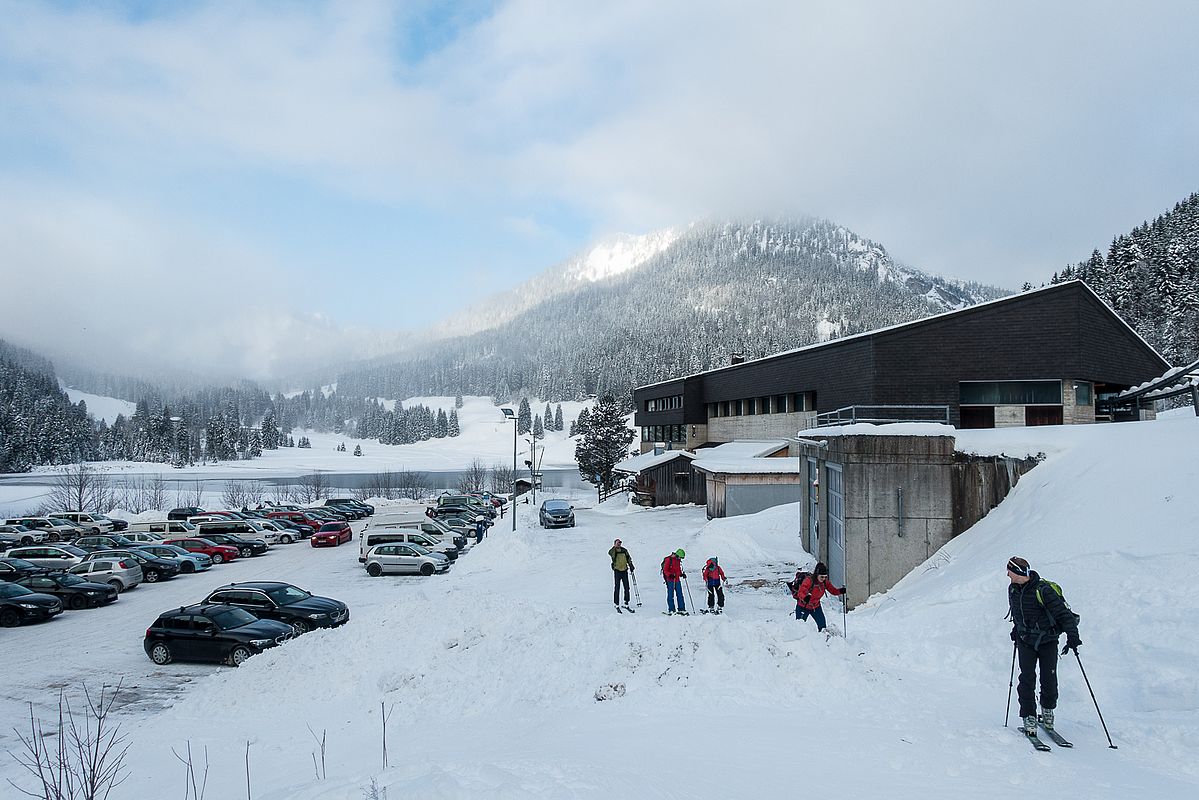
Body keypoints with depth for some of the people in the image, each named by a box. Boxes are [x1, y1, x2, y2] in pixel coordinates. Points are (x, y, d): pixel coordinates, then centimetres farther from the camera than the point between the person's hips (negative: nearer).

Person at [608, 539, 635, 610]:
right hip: (617, 571, -4)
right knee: (617, 588, -1)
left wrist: (631, 566, 8)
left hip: (624, 571, 4)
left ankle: (626, 604, 18)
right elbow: (610, 553, -30)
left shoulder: (624, 551, 4)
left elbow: (628, 559, 17)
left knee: (627, 588, 7)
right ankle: (617, 605, 7)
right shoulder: (613, 552, -7)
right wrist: (615, 547, -36)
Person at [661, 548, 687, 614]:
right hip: (670, 580, -7)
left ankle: (681, 609, 9)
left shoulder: (678, 560, 14)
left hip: (677, 580, 7)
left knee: (680, 594, 6)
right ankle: (671, 610, -2)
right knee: (671, 595, -4)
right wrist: (670, 575, -27)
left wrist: (682, 574, 5)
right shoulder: (668, 559, -9)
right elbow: (665, 570, -11)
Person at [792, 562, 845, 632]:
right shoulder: (808, 580, -29)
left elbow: (833, 590, -4)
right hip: (803, 607, -5)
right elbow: (800, 593, -39)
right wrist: (805, 598, -60)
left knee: (822, 625, 0)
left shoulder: (824, 582, -9)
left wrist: (841, 591, -25)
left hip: (816, 606, 5)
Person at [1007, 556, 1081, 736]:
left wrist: (1072, 635, -28)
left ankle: (1048, 710, 24)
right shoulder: (1013, 589, 1)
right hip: (1025, 641, 4)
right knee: (1027, 679, -8)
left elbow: (1063, 613, -21)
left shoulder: (1043, 590, -21)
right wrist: (1017, 629, 27)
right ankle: (1029, 717, -3)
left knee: (1049, 680, -1)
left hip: (1048, 641, -4)